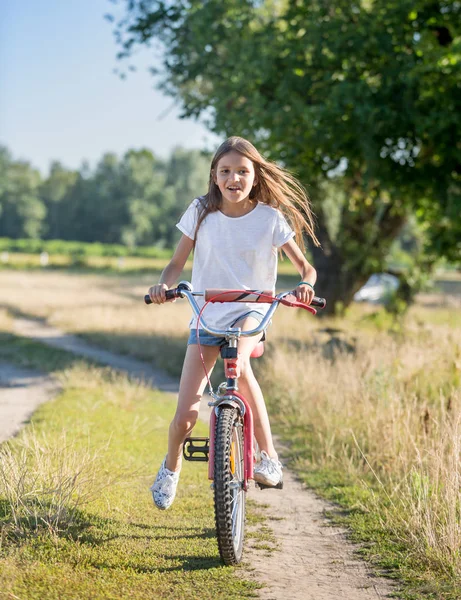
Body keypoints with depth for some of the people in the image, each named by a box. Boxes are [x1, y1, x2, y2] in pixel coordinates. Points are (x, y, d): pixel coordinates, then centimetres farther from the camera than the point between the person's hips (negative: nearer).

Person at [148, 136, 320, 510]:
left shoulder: (270, 217, -5)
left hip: (250, 311, -1)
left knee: (238, 358, -39)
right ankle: (171, 468, 29)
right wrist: (164, 285, -21)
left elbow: (305, 266, -2)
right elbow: (177, 263, 1)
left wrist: (306, 285, -26)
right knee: (185, 418, -6)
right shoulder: (201, 212, -2)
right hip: (206, 316, 2)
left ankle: (269, 456, -27)